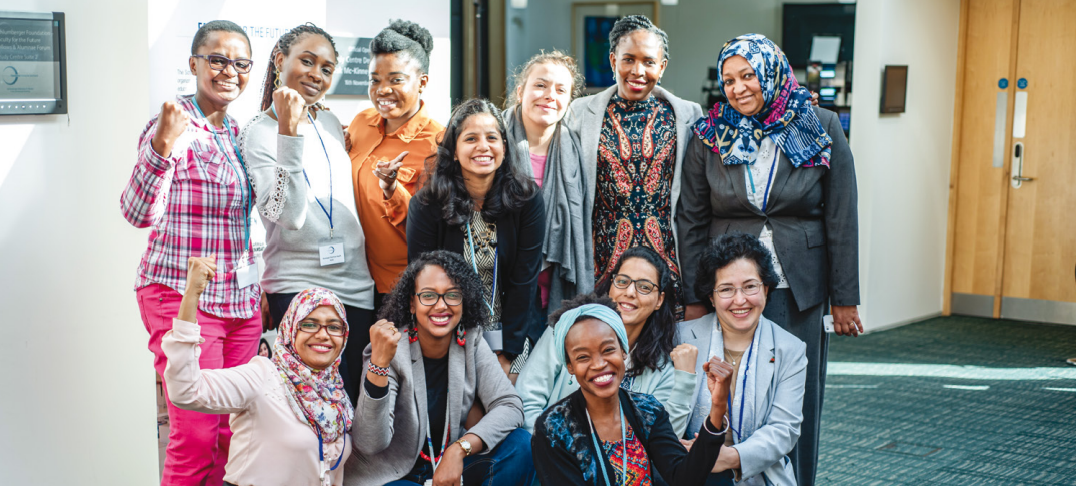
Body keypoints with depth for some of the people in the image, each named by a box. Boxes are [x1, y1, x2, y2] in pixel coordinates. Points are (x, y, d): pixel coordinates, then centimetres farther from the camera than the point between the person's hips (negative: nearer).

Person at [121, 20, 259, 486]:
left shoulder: (237, 133, 12)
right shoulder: (173, 126, -10)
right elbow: (139, 213, -23)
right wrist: (160, 147, -37)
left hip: (242, 300, 7)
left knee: (230, 436, 10)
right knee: (196, 438, -6)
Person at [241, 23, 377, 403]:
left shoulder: (331, 123, 13)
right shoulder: (259, 133, -5)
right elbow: (288, 217, -21)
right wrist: (289, 134, -24)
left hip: (357, 287, 6)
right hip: (298, 290, -6)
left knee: (356, 399, 6)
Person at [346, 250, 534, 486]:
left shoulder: (470, 342, -5)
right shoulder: (393, 349, -18)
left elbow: (510, 406, -10)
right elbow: (371, 444, -27)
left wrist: (459, 449, -24)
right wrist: (379, 363, -38)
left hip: (451, 466, 5)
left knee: (521, 445, -17)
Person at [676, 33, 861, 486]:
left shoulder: (821, 129, 0)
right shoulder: (710, 135, 3)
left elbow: (842, 219, 0)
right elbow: (691, 221, 3)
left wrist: (844, 299, -2)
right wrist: (693, 298, -2)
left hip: (800, 291, 0)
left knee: (798, 402, 5)